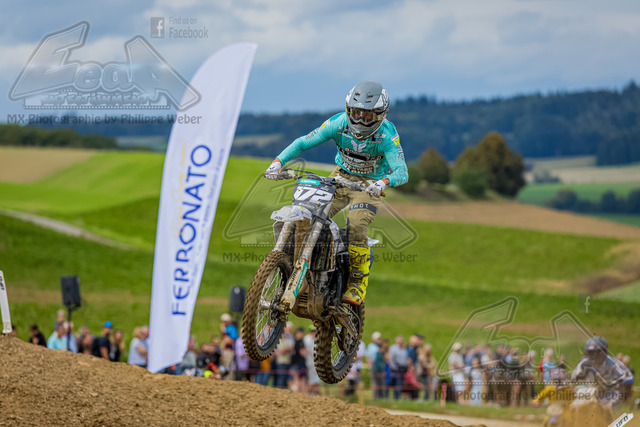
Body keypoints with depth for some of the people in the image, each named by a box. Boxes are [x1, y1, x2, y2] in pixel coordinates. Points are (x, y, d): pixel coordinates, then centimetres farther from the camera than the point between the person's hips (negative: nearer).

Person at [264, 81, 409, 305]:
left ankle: (358, 283, -13)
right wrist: (278, 161, -26)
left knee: (356, 225, -30)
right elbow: (303, 142, -10)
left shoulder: (387, 135, -23)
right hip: (341, 176, 4)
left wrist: (384, 182, -55)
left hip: (370, 184, -4)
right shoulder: (339, 123, -14)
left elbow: (402, 172, -31)